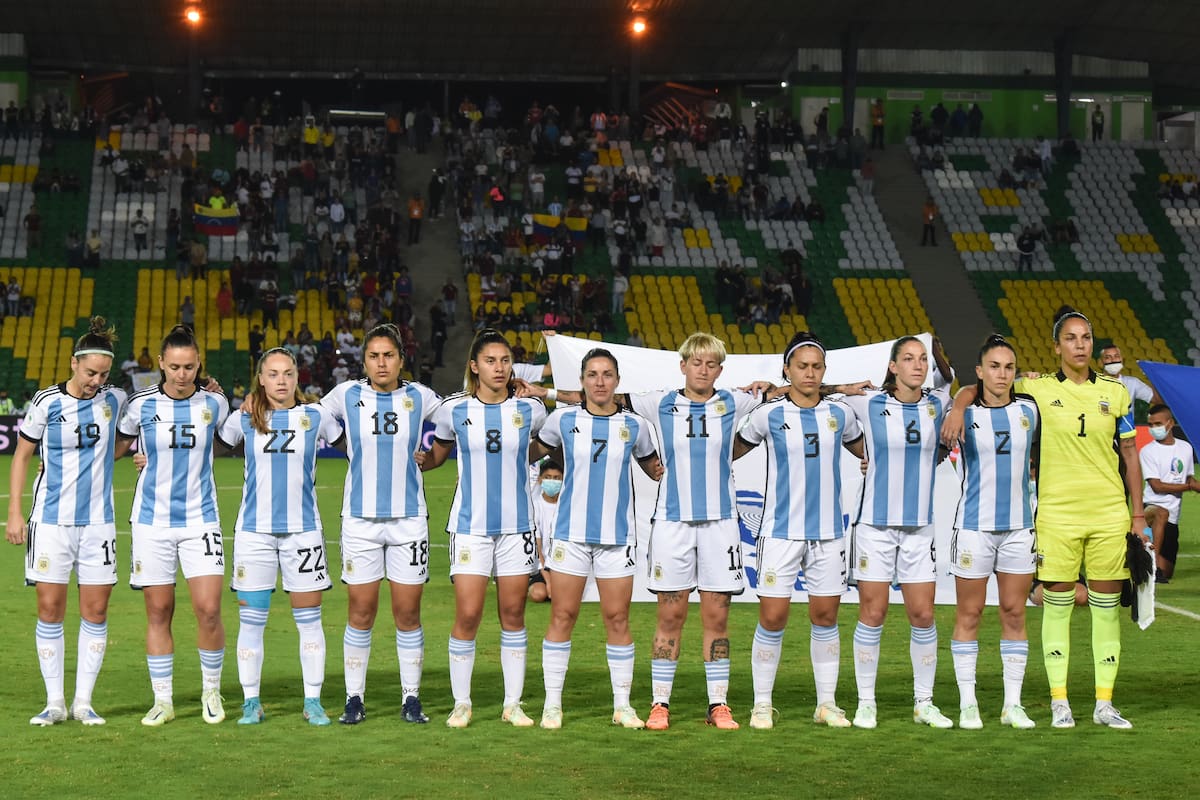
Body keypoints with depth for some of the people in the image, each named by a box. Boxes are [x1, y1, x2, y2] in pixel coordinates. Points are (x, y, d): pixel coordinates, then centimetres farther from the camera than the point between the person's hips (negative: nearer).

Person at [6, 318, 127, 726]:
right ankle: (54, 702, 8)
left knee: (96, 611, 1)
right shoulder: (46, 402, -3)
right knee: (50, 608, -1)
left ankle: (83, 702, 10)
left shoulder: (115, 400, 2)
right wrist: (14, 512, 0)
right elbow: (22, 455, 5)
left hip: (97, 520, 2)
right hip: (51, 521, -2)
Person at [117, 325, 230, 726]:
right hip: (152, 520, 0)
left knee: (208, 609, -9)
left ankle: (211, 692, 12)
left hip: (200, 518, 0)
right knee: (158, 612, 4)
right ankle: (163, 700, 16)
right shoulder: (141, 405, -2)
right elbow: (117, 446, 14)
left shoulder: (214, 403, 0)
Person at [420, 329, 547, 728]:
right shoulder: (454, 410, 0)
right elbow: (436, 455, 13)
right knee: (467, 616, -6)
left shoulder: (530, 410, 3)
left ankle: (513, 704, 15)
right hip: (470, 525, -1)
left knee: (513, 614, 6)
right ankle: (461, 703, 8)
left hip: (517, 525, 1)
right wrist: (420, 459, -5)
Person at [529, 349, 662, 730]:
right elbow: (531, 451, 14)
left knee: (617, 619, 3)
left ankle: (622, 705, 13)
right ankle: (552, 705, 9)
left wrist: (660, 471, 2)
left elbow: (651, 464, 19)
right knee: (562, 616, 0)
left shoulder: (634, 425, 4)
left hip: (618, 535, 1)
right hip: (571, 532, -1)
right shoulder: (563, 419, 1)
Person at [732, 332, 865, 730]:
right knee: (772, 619, -4)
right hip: (781, 532, -3)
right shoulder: (768, 414, -2)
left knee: (826, 617, 7)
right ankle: (762, 705, 9)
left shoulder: (840, 414, 7)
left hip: (828, 532, 3)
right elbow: (732, 451, 10)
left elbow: (868, 452, 24)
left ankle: (827, 704, 17)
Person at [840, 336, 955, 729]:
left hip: (920, 526, 3)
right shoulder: (868, 405, -2)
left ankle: (924, 703, 15)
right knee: (872, 614, 0)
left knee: (923, 615, 3)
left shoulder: (936, 405, 4)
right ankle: (866, 703, 11)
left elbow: (949, 379, 26)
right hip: (874, 523, -2)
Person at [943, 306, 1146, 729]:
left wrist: (1138, 512, 7)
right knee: (1057, 604, 1)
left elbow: (1130, 454, 10)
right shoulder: (1038, 388, 0)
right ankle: (1059, 702, 11)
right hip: (1057, 513, -2)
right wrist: (958, 409, -19)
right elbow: (975, 389, 3)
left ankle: (1104, 703, 13)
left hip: (1110, 513, 2)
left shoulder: (1115, 391, 6)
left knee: (1107, 605, 5)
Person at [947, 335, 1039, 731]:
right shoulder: (965, 415, -3)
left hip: (1019, 526, 3)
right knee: (969, 615, 1)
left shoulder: (1027, 411, 5)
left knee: (1014, 614, 5)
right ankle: (967, 703, 9)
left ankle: (1013, 704, 12)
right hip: (974, 525, -3)